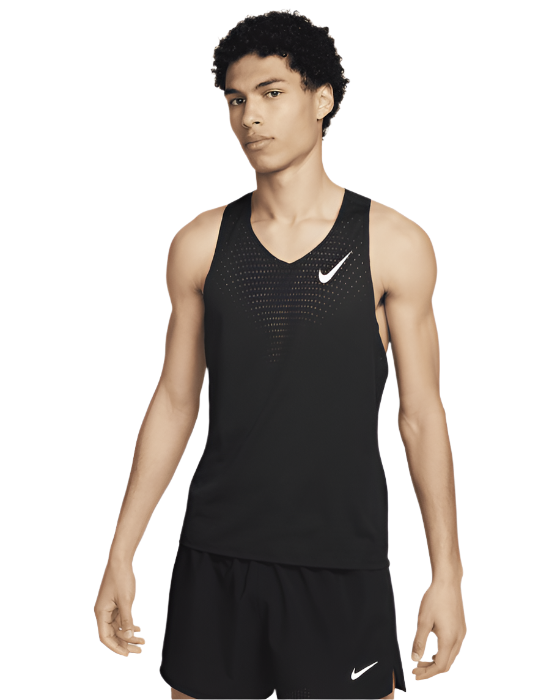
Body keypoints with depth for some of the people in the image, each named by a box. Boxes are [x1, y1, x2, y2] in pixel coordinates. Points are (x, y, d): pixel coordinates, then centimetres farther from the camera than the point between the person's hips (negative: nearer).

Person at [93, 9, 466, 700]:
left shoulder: (394, 243, -4)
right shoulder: (199, 243, 3)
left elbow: (421, 415, -1)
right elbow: (173, 402, 7)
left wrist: (447, 574, -1)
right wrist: (121, 554, 7)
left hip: (343, 563, -2)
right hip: (215, 554, 2)